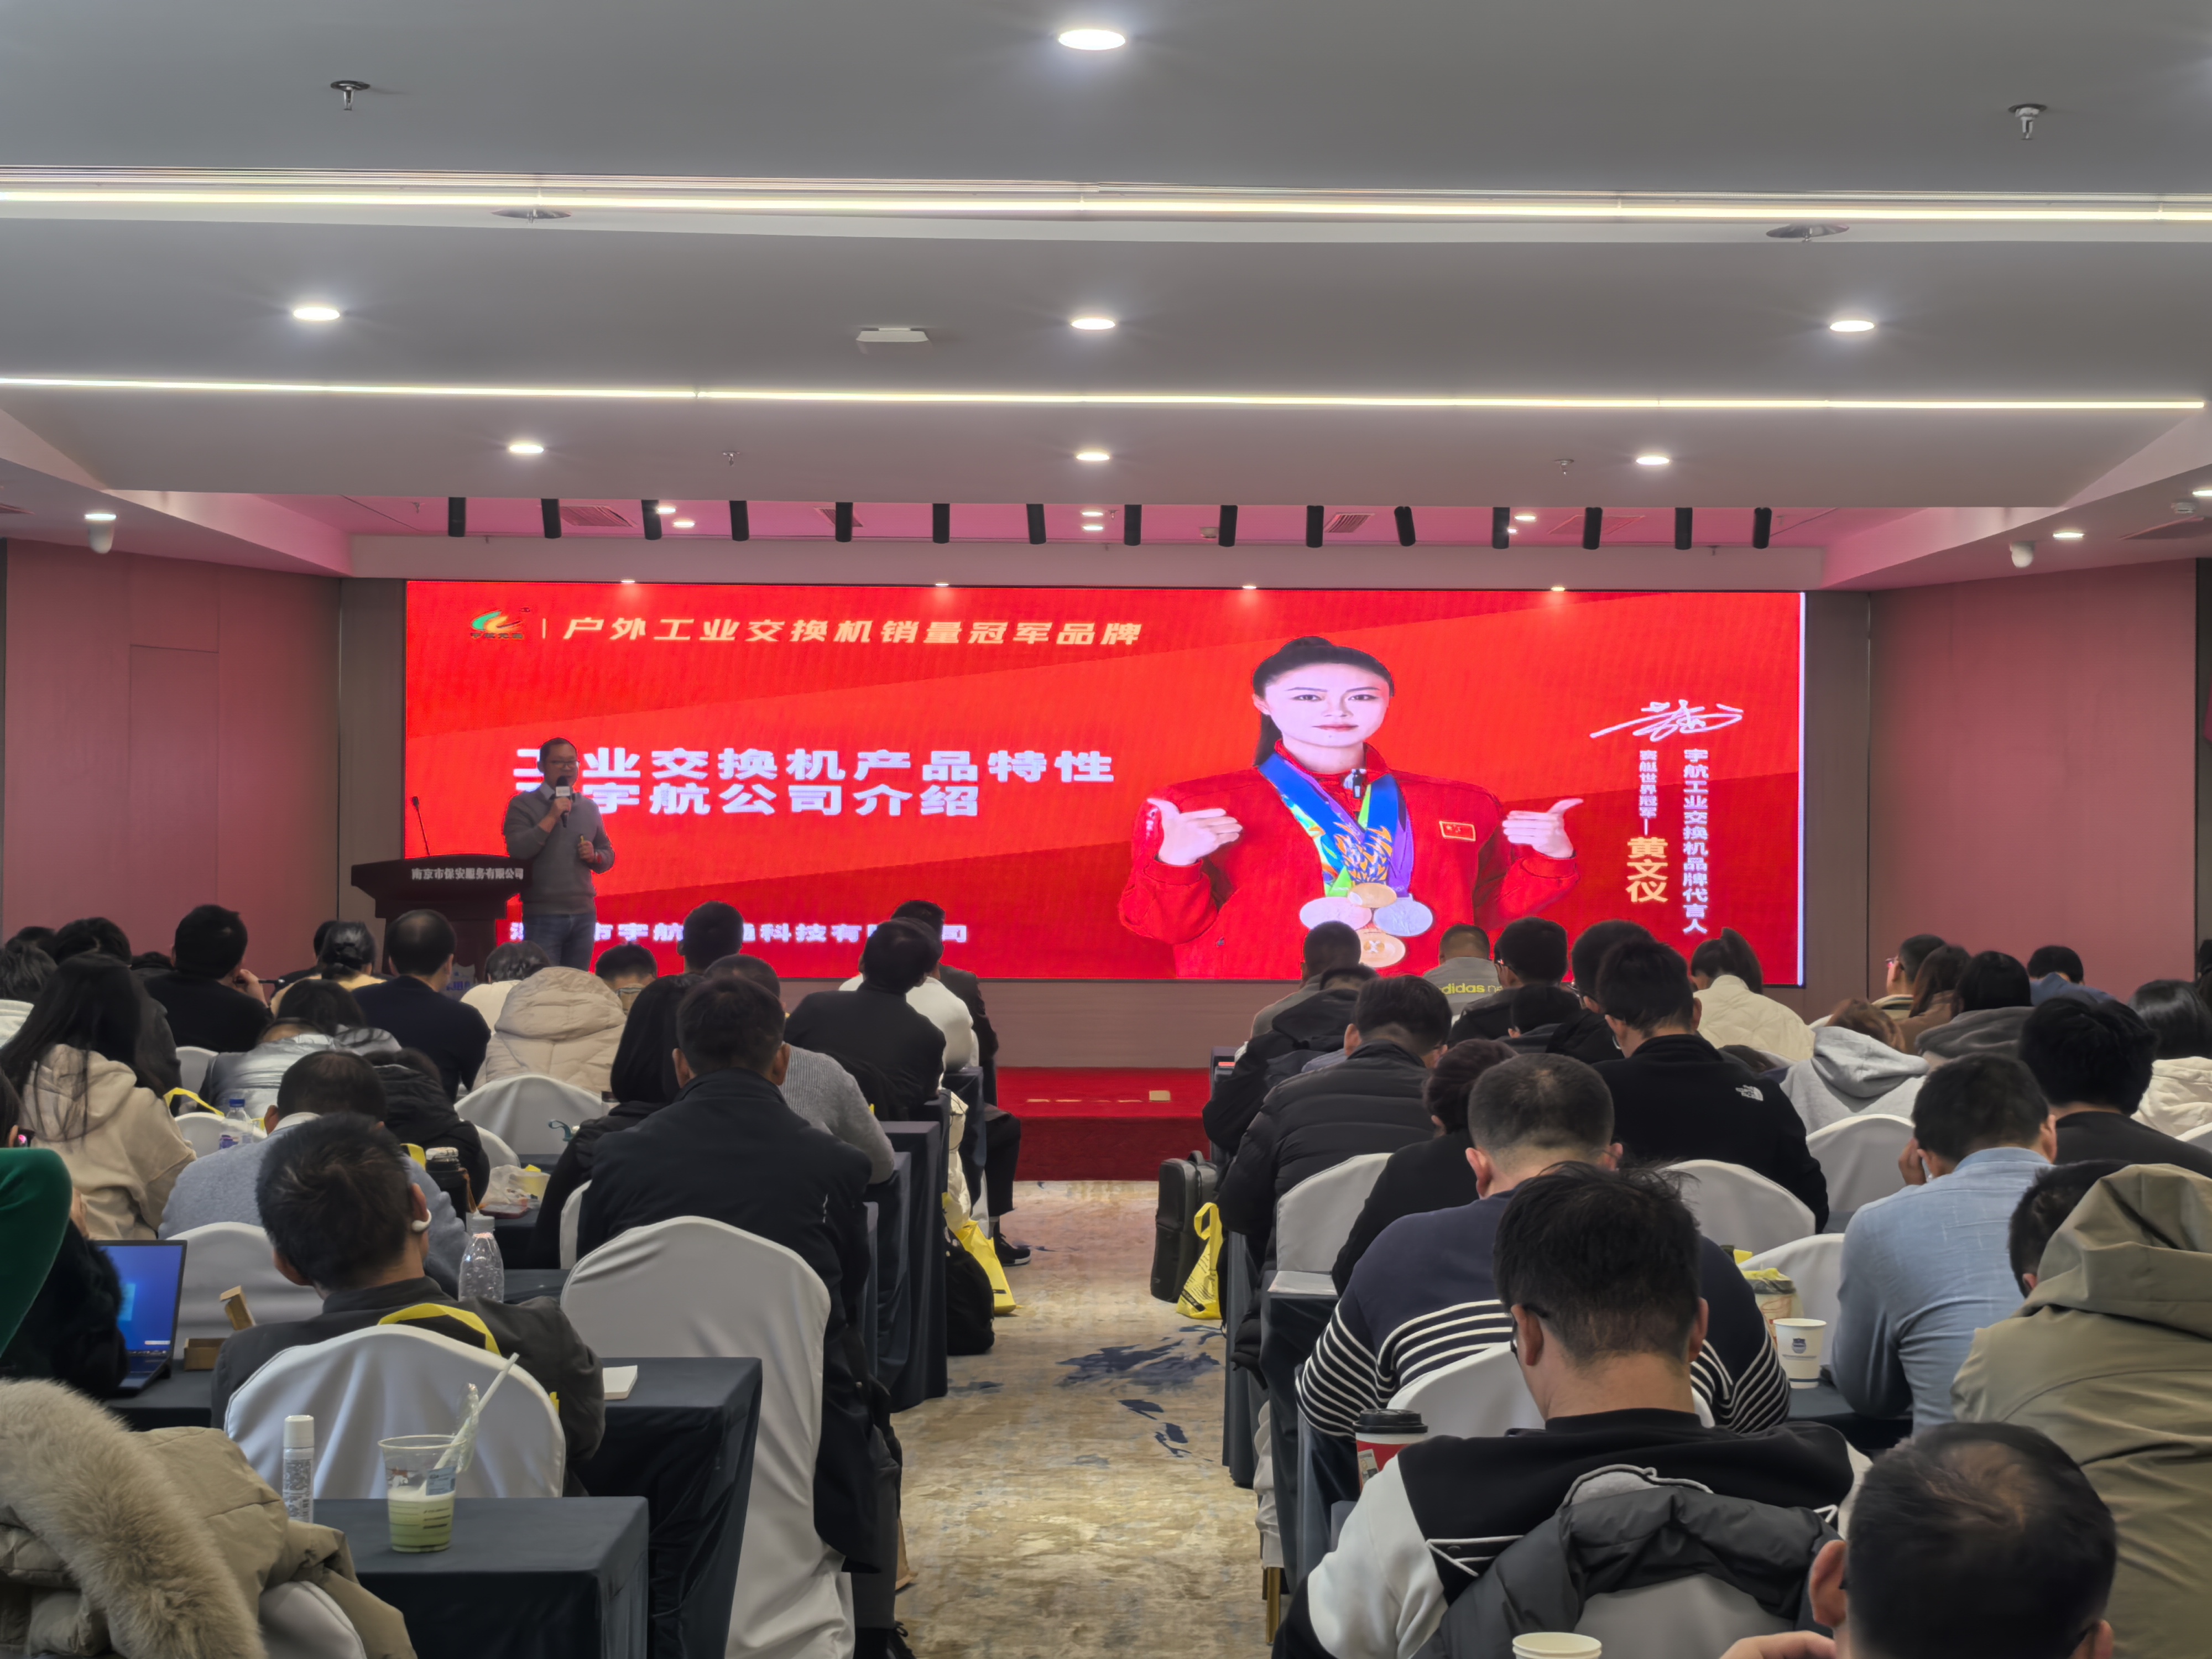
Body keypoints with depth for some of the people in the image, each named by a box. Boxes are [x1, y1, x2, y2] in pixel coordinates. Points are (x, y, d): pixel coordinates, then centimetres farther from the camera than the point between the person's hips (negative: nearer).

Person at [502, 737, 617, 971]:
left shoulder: (589, 808, 14)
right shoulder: (523, 804, 0)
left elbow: (609, 855, 20)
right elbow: (517, 850, -14)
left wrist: (595, 856, -2)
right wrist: (552, 818, -15)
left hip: (584, 914, 5)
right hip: (543, 916, -5)